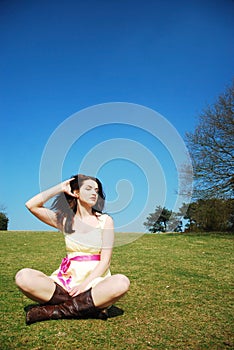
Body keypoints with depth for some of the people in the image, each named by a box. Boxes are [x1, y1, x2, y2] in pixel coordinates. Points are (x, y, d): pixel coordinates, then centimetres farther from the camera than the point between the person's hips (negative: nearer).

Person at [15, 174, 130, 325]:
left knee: (121, 282, -34)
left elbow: (105, 260, -3)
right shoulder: (65, 220, 9)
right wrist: (60, 188, 2)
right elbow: (31, 205, -2)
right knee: (23, 277, -23)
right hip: (67, 279, 2)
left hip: (95, 280, -1)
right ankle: (91, 307, -20)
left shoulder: (105, 220, 3)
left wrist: (85, 284, -17)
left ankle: (57, 310, -23)